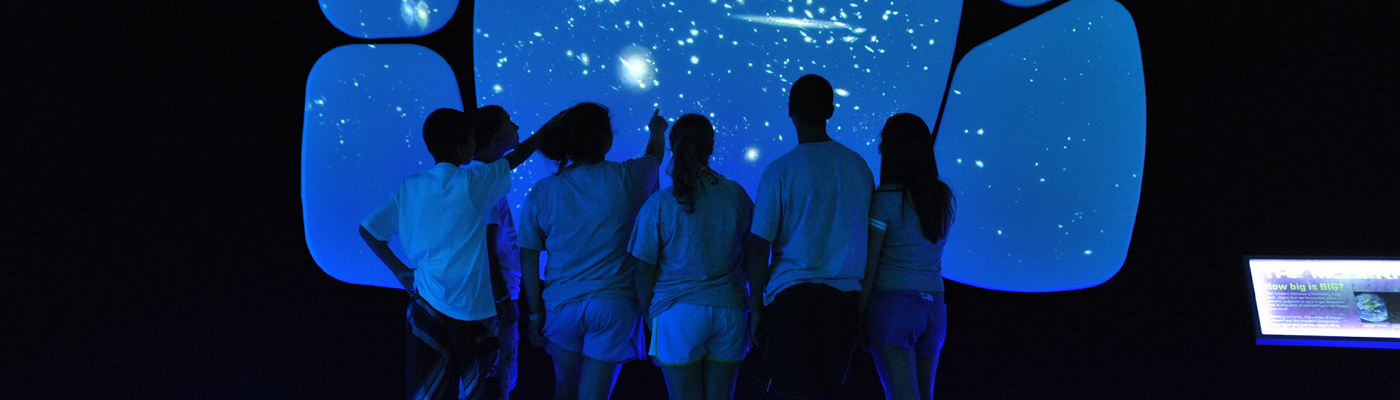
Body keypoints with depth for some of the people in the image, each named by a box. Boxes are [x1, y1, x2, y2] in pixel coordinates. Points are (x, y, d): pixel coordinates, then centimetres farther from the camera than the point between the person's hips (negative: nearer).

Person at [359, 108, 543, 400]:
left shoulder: (409, 187, 2)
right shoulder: (473, 182, -8)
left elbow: (367, 229, 5)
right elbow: (515, 159, 6)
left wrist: (399, 270, 8)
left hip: (425, 301, 4)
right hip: (469, 306, -3)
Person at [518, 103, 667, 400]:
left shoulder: (541, 192, -4)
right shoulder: (626, 178, -9)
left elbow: (528, 259, -1)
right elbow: (654, 157, 15)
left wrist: (535, 312, 10)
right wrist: (657, 132, 38)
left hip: (562, 306, 2)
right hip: (613, 305, -2)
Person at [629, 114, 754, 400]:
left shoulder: (659, 204, -8)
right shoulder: (736, 195, -1)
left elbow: (644, 271, -5)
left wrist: (647, 312, 9)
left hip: (678, 313, -3)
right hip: (729, 309, 3)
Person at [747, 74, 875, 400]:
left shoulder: (780, 171, -6)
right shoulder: (860, 167, 7)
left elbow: (759, 247, -7)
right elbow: (864, 237, 13)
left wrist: (756, 306, 2)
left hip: (792, 294, -4)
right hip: (845, 294, 4)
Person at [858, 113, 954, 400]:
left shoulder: (885, 199, -11)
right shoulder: (944, 197, 5)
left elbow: (869, 266, -11)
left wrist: (858, 314, -5)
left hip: (892, 304, -6)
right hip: (934, 307, 6)